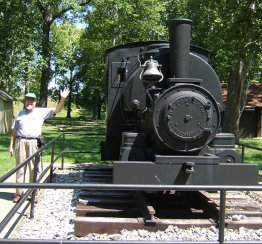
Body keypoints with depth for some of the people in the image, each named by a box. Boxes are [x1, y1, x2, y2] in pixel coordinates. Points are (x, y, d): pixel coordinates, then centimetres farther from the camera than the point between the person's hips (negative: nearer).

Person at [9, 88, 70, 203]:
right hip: (20, 142, 1)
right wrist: (11, 146, 7)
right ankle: (18, 193, 10)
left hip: (34, 143, -1)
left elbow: (56, 110, 2)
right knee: (20, 168, 4)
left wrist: (63, 99, -12)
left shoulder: (41, 112, 8)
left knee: (34, 169, 3)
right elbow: (14, 131, 12)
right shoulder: (20, 113, 11)